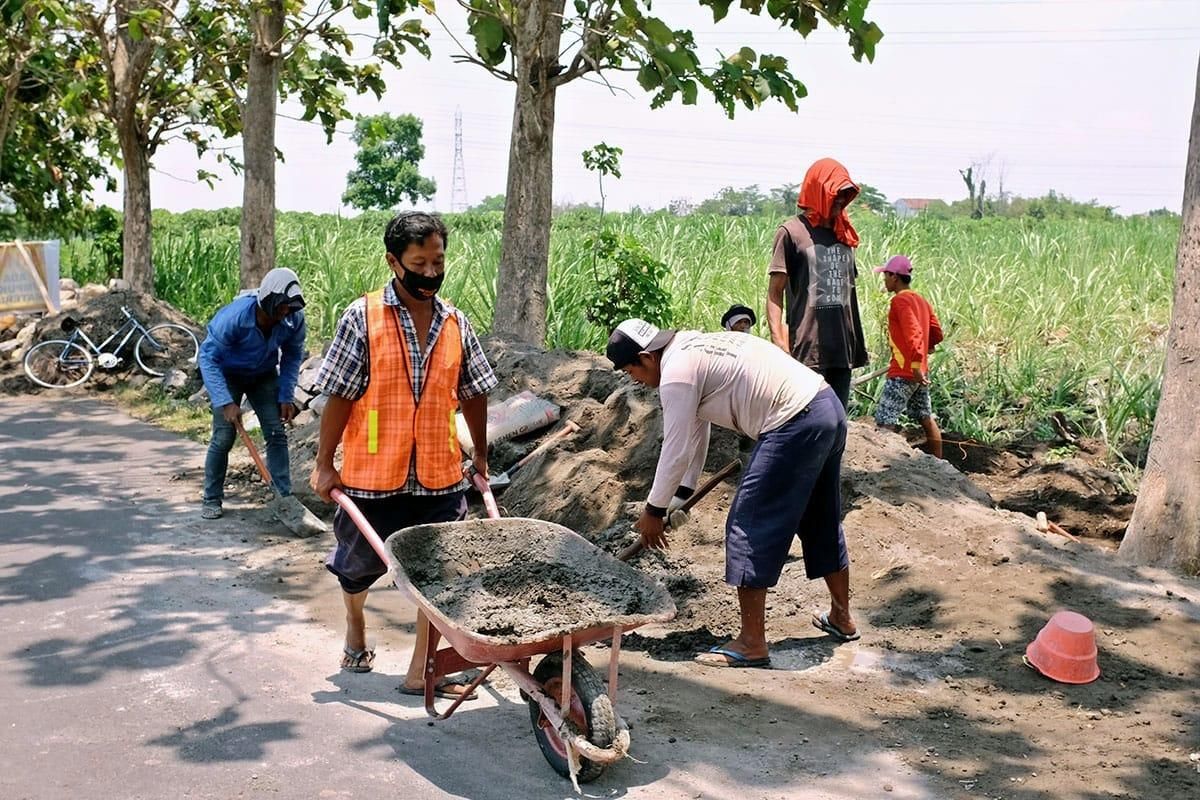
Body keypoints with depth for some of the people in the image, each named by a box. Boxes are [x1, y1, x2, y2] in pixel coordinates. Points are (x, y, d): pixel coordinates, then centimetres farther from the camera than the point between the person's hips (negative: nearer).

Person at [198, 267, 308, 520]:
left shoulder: (294, 318, -24)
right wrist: (226, 402, -32)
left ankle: (285, 497, 1)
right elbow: (208, 357, -27)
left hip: (265, 376, 3)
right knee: (223, 437, -8)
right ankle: (212, 499, 8)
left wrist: (286, 396, -10)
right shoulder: (234, 316, -35)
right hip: (229, 375, -3)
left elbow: (293, 355, -6)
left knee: (277, 434, -5)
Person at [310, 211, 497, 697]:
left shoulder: (456, 324, 3)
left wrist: (481, 456, 17)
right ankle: (355, 627, 48)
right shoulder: (362, 318, -9)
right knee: (359, 565, 17)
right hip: (372, 474, -2)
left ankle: (420, 672, 15)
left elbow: (472, 394, 13)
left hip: (440, 475, 3)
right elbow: (339, 396, -7)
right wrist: (325, 464, -5)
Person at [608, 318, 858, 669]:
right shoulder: (691, 347, 20)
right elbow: (695, 433, 24)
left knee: (750, 526, -4)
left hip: (796, 426, -10)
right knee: (822, 522, 23)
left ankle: (751, 643, 0)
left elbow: (676, 450, -8)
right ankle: (841, 618, 39)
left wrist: (653, 511, 4)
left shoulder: (676, 373, -11)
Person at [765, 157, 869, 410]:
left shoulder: (844, 235, 16)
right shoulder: (792, 232, -2)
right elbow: (775, 293, -5)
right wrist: (778, 343, -15)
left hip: (842, 350, 6)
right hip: (807, 351, -6)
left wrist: (858, 345, 18)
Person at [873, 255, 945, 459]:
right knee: (926, 419, 16)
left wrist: (915, 364, -28)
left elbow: (914, 332, -25)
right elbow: (936, 334, 15)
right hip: (920, 372, 10)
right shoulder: (921, 300, 14)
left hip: (902, 373, -10)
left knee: (885, 422, -10)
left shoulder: (900, 300, -13)